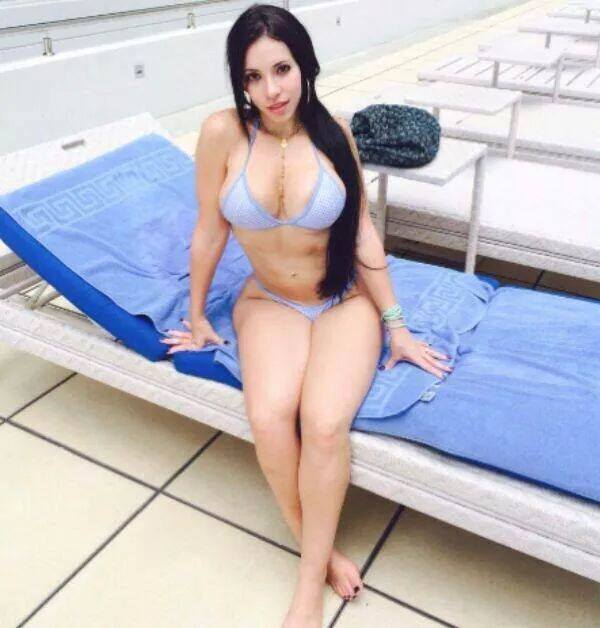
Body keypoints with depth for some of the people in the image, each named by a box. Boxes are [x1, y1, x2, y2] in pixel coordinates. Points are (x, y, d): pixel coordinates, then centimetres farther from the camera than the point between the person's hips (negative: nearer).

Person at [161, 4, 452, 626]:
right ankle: (323, 550, -2)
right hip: (270, 302, 1)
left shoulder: (331, 130, -8)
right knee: (268, 417, -29)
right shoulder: (223, 132, -12)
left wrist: (395, 324, -3)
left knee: (325, 422, -27)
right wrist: (197, 319, 6)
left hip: (345, 300, 0)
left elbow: (363, 232, -4)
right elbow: (209, 232, -3)